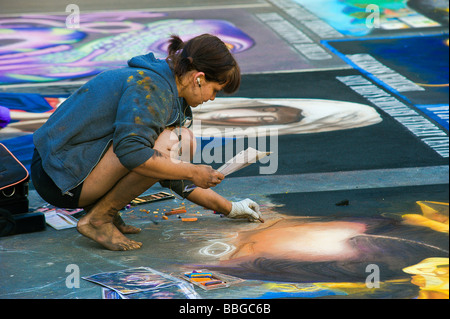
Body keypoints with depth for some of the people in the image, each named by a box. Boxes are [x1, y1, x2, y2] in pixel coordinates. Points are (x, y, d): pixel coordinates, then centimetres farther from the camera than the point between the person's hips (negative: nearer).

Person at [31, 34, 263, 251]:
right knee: (173, 144, -21)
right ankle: (97, 219, -12)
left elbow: (174, 176, 21)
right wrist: (192, 172, -21)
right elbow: (130, 152, -29)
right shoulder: (148, 86, -16)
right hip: (61, 174, -10)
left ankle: (105, 211, 8)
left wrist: (229, 208, 24)